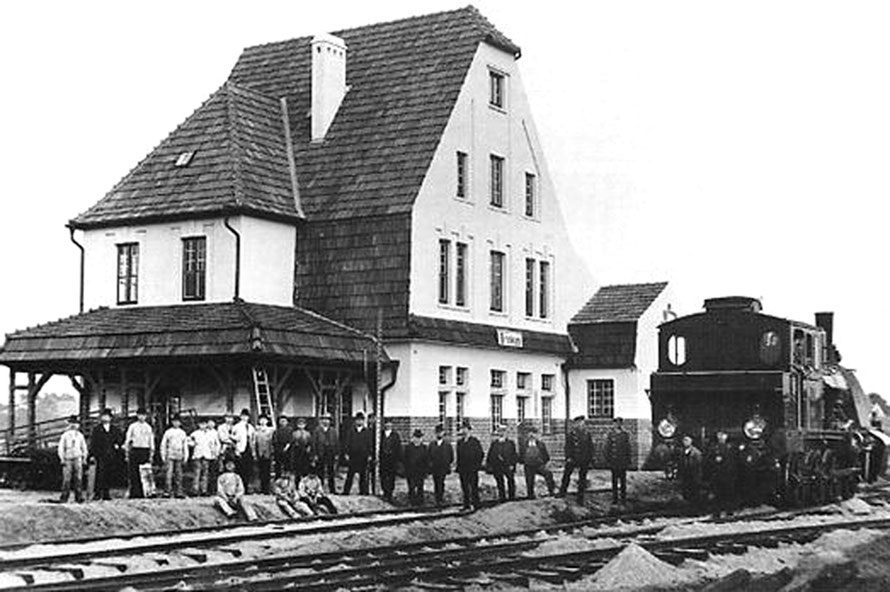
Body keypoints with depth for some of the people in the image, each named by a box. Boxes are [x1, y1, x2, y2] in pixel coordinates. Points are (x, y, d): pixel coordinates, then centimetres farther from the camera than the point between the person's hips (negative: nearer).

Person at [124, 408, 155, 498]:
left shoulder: (148, 427, 10)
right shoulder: (132, 426, 5)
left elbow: (151, 442, 13)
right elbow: (127, 440, 8)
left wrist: (151, 455, 8)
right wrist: (127, 453, 2)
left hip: (145, 451, 1)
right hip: (135, 450, -1)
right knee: (134, 474, -6)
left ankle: (142, 493, -1)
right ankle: (134, 493, -2)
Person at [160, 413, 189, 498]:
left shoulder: (182, 433, 12)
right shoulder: (168, 432, 5)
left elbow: (185, 446, 15)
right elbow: (163, 445, 6)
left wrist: (185, 457, 10)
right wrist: (163, 457, 1)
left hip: (179, 457, 2)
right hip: (170, 456, -2)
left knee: (179, 474, 0)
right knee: (169, 473, -8)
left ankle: (178, 492, 3)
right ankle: (169, 492, -7)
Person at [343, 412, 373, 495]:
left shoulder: (368, 432, 7)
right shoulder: (351, 432, 9)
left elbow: (370, 444, 5)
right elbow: (348, 443, 7)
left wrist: (369, 455, -2)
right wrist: (347, 454, -1)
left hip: (363, 457, 0)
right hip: (352, 456, 0)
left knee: (363, 475, 2)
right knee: (350, 475, 1)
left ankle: (363, 491, 8)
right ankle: (346, 491, 4)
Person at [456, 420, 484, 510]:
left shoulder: (475, 441, -3)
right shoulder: (460, 442, 13)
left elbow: (480, 454, -3)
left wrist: (477, 465, -8)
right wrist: (458, 468, 10)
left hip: (472, 469, -5)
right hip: (463, 469, 5)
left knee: (474, 487, -4)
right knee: (464, 488, 6)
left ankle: (475, 505, 0)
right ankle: (466, 505, 11)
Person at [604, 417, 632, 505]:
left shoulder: (625, 435, 4)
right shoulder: (610, 435, 1)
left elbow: (628, 449, 7)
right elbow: (607, 448, 2)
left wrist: (629, 461, 4)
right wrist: (608, 460, -3)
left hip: (623, 462, 1)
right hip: (614, 461, -1)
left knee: (623, 479, 4)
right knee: (614, 480, 4)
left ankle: (623, 497, 12)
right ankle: (614, 498, 8)